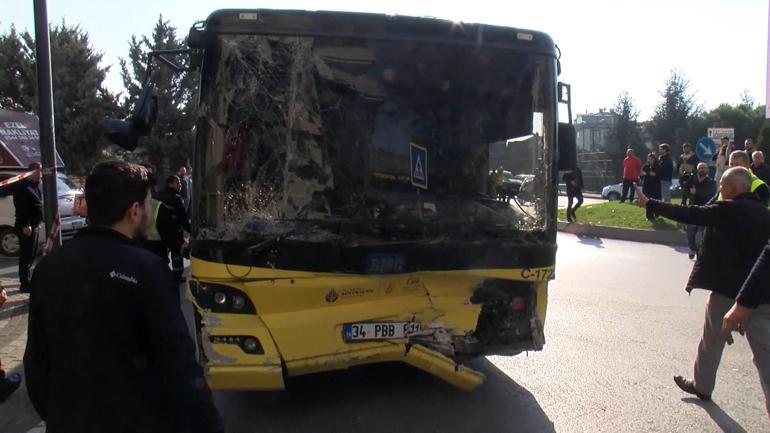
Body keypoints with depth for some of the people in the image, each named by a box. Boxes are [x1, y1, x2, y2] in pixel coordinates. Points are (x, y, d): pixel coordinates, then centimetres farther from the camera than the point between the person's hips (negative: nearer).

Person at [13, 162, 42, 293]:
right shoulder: (22, 186, -14)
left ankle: (25, 279, 30)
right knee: (26, 255, -5)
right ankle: (25, 284, 0)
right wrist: (25, 225, -22)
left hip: (35, 225, 9)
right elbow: (20, 207, -18)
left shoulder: (39, 184, 13)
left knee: (32, 254, 17)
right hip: (26, 226, -9)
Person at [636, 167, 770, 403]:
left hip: (727, 286, -6)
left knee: (712, 339, 10)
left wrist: (649, 203, -8)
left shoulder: (728, 209, -15)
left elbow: (688, 214, -14)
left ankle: (702, 385, 23)